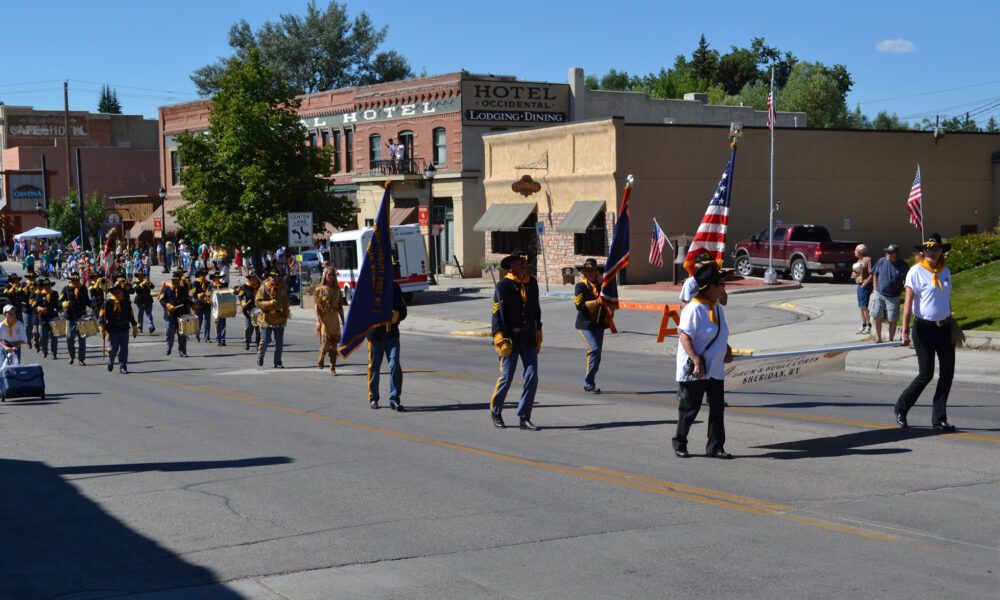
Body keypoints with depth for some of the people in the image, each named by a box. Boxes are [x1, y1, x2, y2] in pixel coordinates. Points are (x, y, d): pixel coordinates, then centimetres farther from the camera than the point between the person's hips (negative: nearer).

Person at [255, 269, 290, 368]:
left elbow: (286, 303, 16)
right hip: (267, 319, -3)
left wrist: (286, 315, 13)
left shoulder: (282, 289, 6)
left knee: (279, 342, 3)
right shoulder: (263, 288, -6)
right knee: (265, 340, -1)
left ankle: (277, 362, 12)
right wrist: (269, 303, -23)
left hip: (279, 319, 3)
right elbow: (257, 301, -11)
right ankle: (260, 357, 24)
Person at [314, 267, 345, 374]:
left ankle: (333, 368, 8)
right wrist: (318, 321, -16)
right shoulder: (320, 289, -1)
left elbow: (340, 306, 13)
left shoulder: (337, 289, 10)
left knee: (334, 344, 1)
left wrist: (343, 321, 10)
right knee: (326, 343, -11)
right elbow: (317, 306, -6)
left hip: (334, 320, 4)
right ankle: (321, 358, 20)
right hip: (324, 320, -4)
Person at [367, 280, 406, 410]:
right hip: (375, 334, -2)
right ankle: (373, 398, 24)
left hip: (392, 334, 2)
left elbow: (403, 310, 10)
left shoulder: (395, 287, 7)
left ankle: (394, 399, -3)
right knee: (374, 367, 8)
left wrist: (396, 316, -11)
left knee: (395, 366, -8)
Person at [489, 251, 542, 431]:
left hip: (529, 339, 5)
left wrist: (538, 333, 18)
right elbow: (497, 314, -13)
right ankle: (495, 412, 25)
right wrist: (500, 340, -19)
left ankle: (524, 417, 7)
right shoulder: (503, 286, -11)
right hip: (511, 338, -5)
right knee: (506, 378, 3)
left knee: (532, 377, -2)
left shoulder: (532, 283, 7)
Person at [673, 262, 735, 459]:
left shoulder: (718, 308, 11)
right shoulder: (694, 308, -17)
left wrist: (727, 351, 10)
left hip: (716, 369, 8)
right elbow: (684, 337, -22)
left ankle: (715, 446, 14)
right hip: (695, 370, -8)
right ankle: (679, 443, 19)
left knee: (717, 408, 7)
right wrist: (696, 361, -28)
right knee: (690, 408, 3)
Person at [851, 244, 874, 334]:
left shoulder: (868, 260, -12)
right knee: (861, 306, 10)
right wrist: (854, 272, 5)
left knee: (864, 306, -12)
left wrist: (865, 283, -18)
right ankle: (863, 325, 16)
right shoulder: (859, 260, 17)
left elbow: (871, 274, -18)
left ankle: (869, 326, -8)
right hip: (859, 285, 10)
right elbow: (853, 272, 27)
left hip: (865, 286, -9)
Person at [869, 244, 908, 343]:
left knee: (892, 319, 2)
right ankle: (878, 338, 17)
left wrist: (900, 292, -6)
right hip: (879, 294, 2)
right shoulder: (881, 261, -1)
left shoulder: (903, 265, -8)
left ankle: (891, 339, 16)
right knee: (877, 316, 4)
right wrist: (875, 289, 4)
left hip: (893, 297, -2)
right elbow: (875, 275, 10)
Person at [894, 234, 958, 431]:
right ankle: (901, 409, 18)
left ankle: (939, 418, 11)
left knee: (947, 372, 3)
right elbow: (908, 302, -12)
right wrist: (905, 330, -17)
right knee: (926, 374, -3)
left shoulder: (945, 271, 9)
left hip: (944, 328, 6)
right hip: (924, 328, -6)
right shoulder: (916, 271, -8)